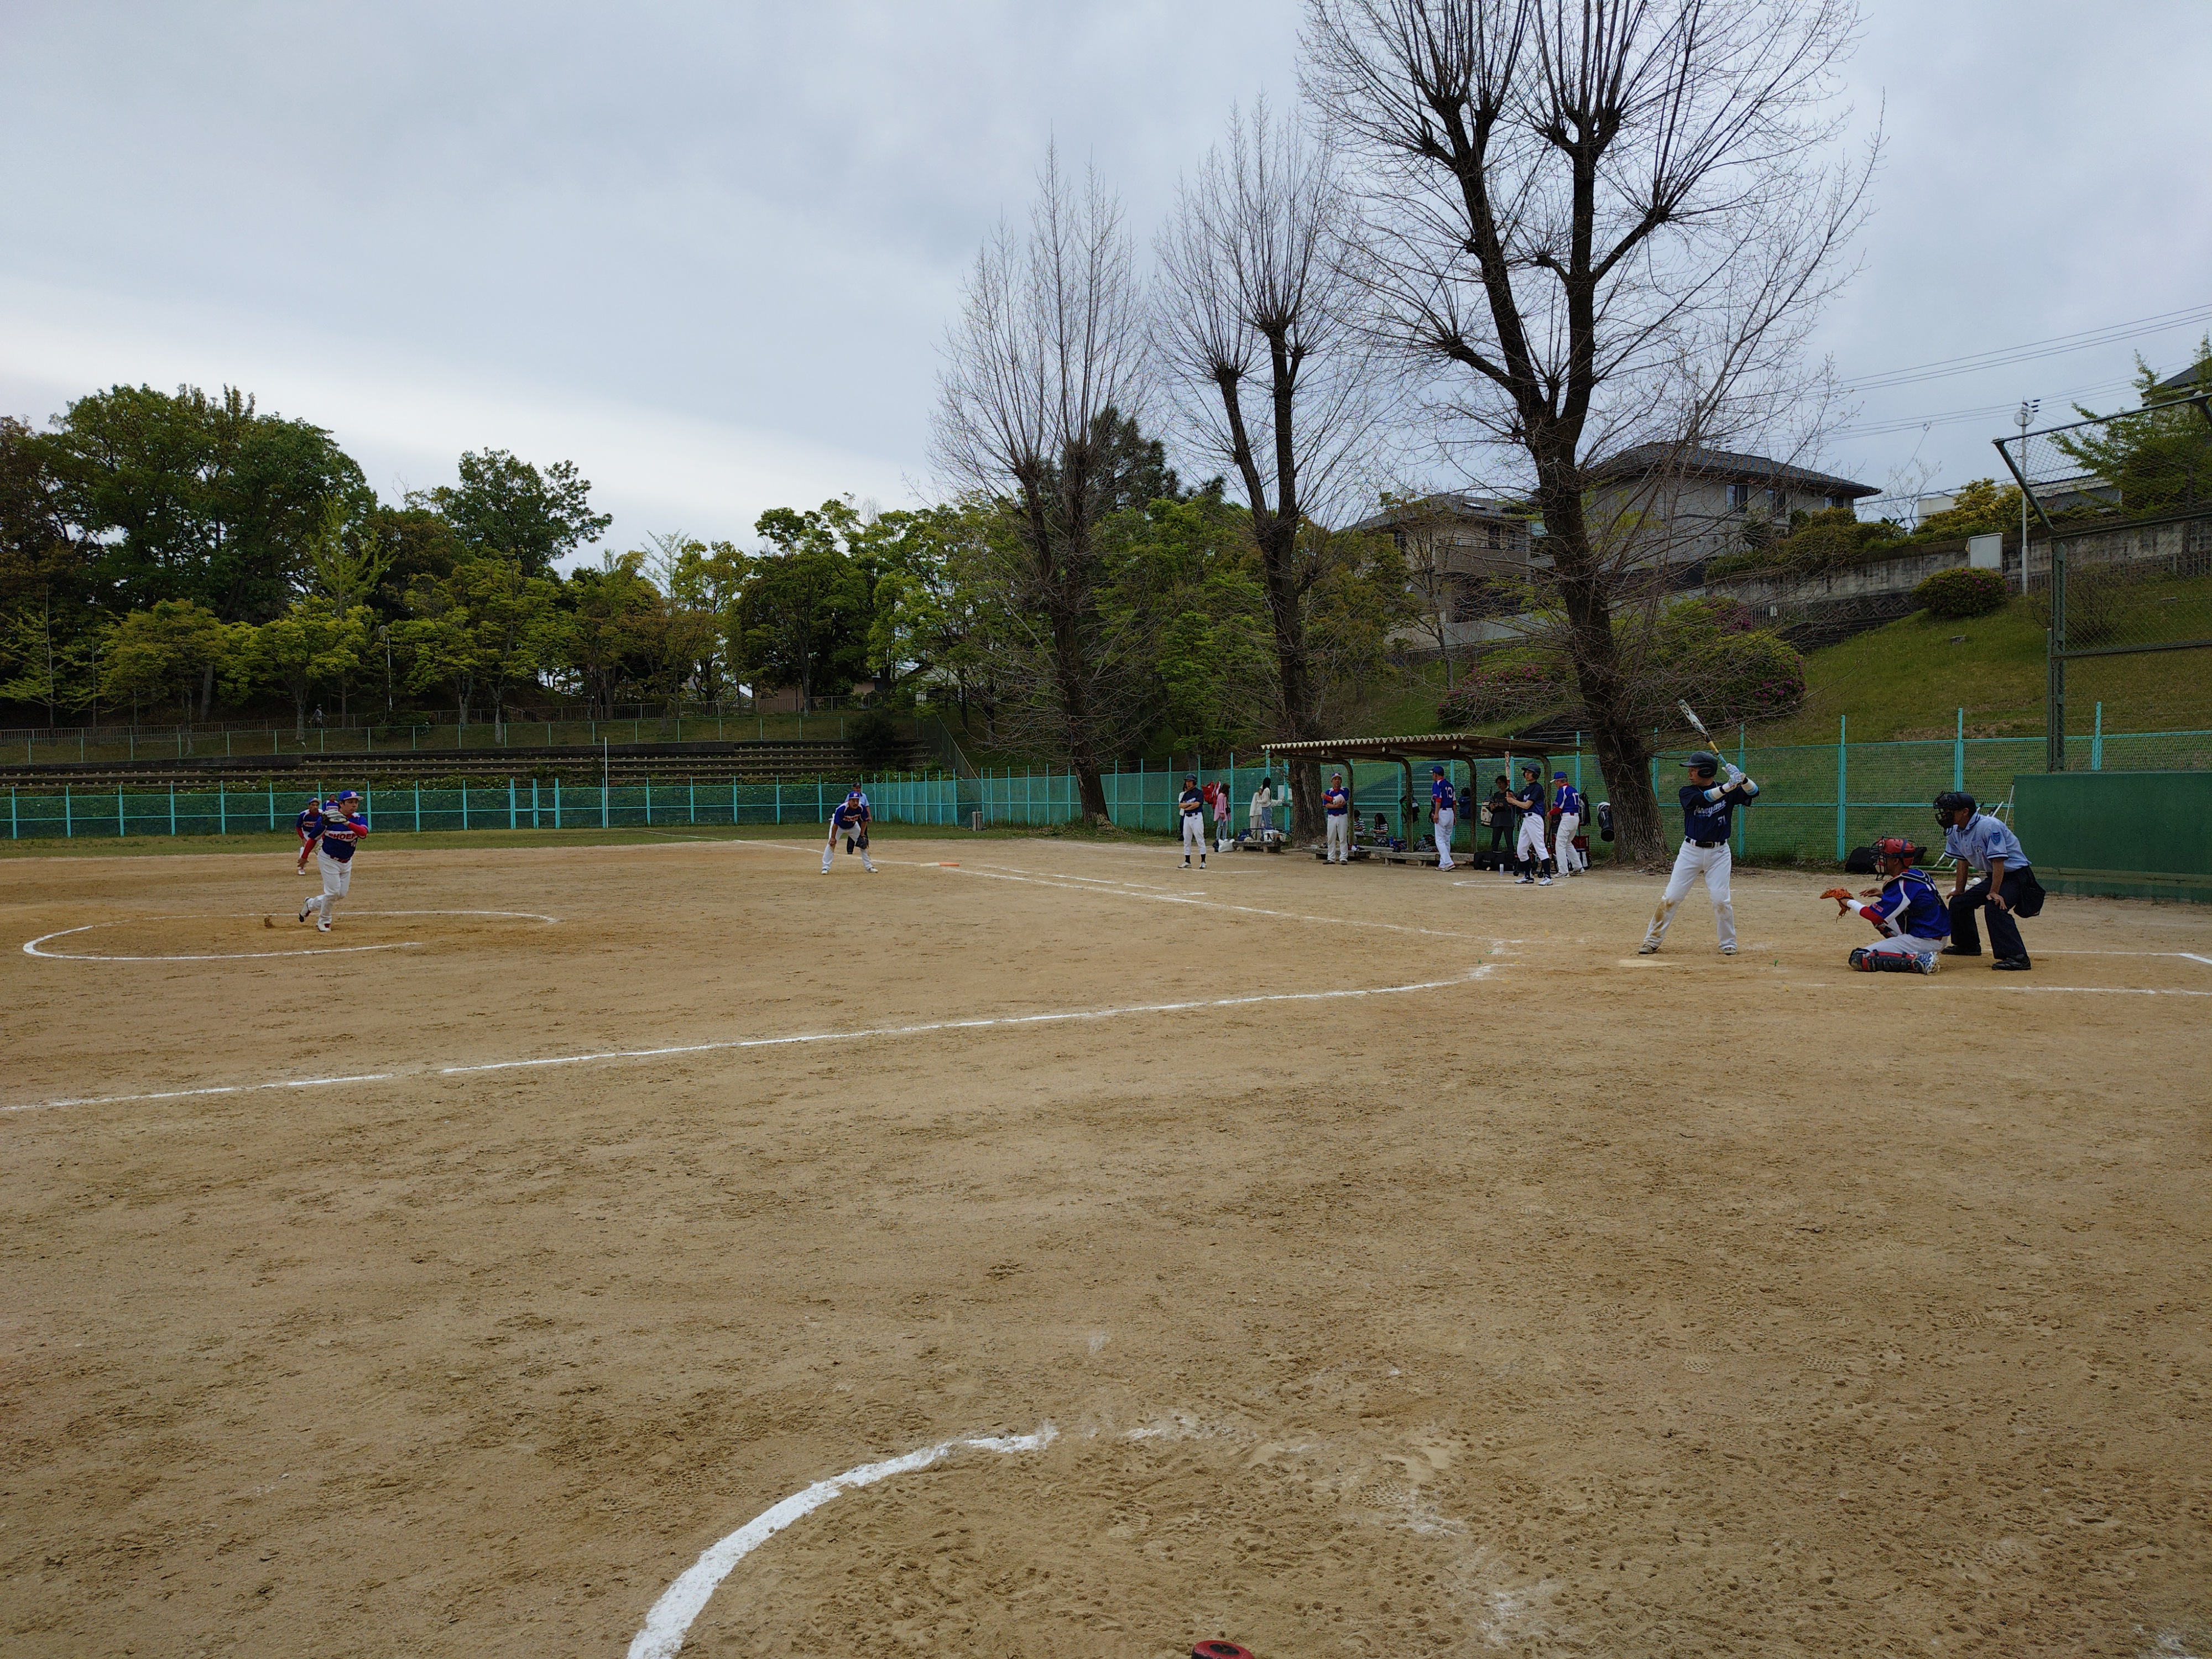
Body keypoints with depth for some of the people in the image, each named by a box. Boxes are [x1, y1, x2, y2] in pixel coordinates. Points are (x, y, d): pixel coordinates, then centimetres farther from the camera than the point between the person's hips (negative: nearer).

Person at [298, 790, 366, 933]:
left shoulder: (359, 819, -10)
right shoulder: (328, 818, -18)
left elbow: (363, 832, -33)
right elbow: (314, 839, -6)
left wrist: (347, 823, -48)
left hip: (347, 862, 5)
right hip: (329, 860, -5)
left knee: (342, 894, 9)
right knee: (333, 891, -8)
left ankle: (311, 905, 33)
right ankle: (324, 921, 15)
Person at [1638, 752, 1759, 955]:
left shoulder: (1729, 793, 1)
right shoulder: (1687, 792, -3)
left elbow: (1753, 792, -9)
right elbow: (1702, 799, -22)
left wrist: (1742, 780, -28)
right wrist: (1727, 787, -33)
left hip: (1718, 853, 0)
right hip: (1691, 851, 1)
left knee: (1721, 899, -8)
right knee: (1670, 898, -1)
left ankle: (1728, 944, 11)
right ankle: (1652, 941, 8)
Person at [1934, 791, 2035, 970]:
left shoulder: (1989, 826, -26)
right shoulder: (1954, 831, 1)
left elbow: (1998, 861, -29)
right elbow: (1963, 862, 13)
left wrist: (1994, 892, -32)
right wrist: (1959, 891, 16)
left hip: (2016, 875, -9)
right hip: (1992, 877, 9)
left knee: (1994, 907, -32)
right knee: (1958, 903, 14)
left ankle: (2017, 957, -35)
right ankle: (1967, 945, 36)